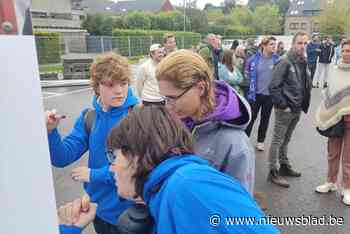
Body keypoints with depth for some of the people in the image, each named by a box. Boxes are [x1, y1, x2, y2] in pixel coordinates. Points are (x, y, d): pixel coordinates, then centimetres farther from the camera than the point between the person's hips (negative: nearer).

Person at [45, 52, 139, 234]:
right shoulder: (88, 117, -2)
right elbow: (62, 158, -5)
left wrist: (94, 175, -17)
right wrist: (50, 131, -23)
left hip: (131, 210, -4)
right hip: (100, 208, 4)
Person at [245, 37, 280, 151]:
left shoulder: (277, 59, -3)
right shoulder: (254, 59, -7)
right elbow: (247, 75, 3)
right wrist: (249, 90, 1)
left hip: (270, 95, 2)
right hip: (255, 94, -1)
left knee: (265, 118, 13)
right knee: (251, 117, 5)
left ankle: (261, 141, 29)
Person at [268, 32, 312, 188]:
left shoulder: (303, 63, 10)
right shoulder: (285, 62, -14)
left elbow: (306, 86, 17)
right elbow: (274, 86, -19)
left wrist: (304, 105, 7)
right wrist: (282, 105, -18)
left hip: (297, 109, 8)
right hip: (285, 110, -8)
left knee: (286, 140, 19)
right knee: (277, 141, 0)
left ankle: (284, 166, 33)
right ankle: (273, 172, 9)